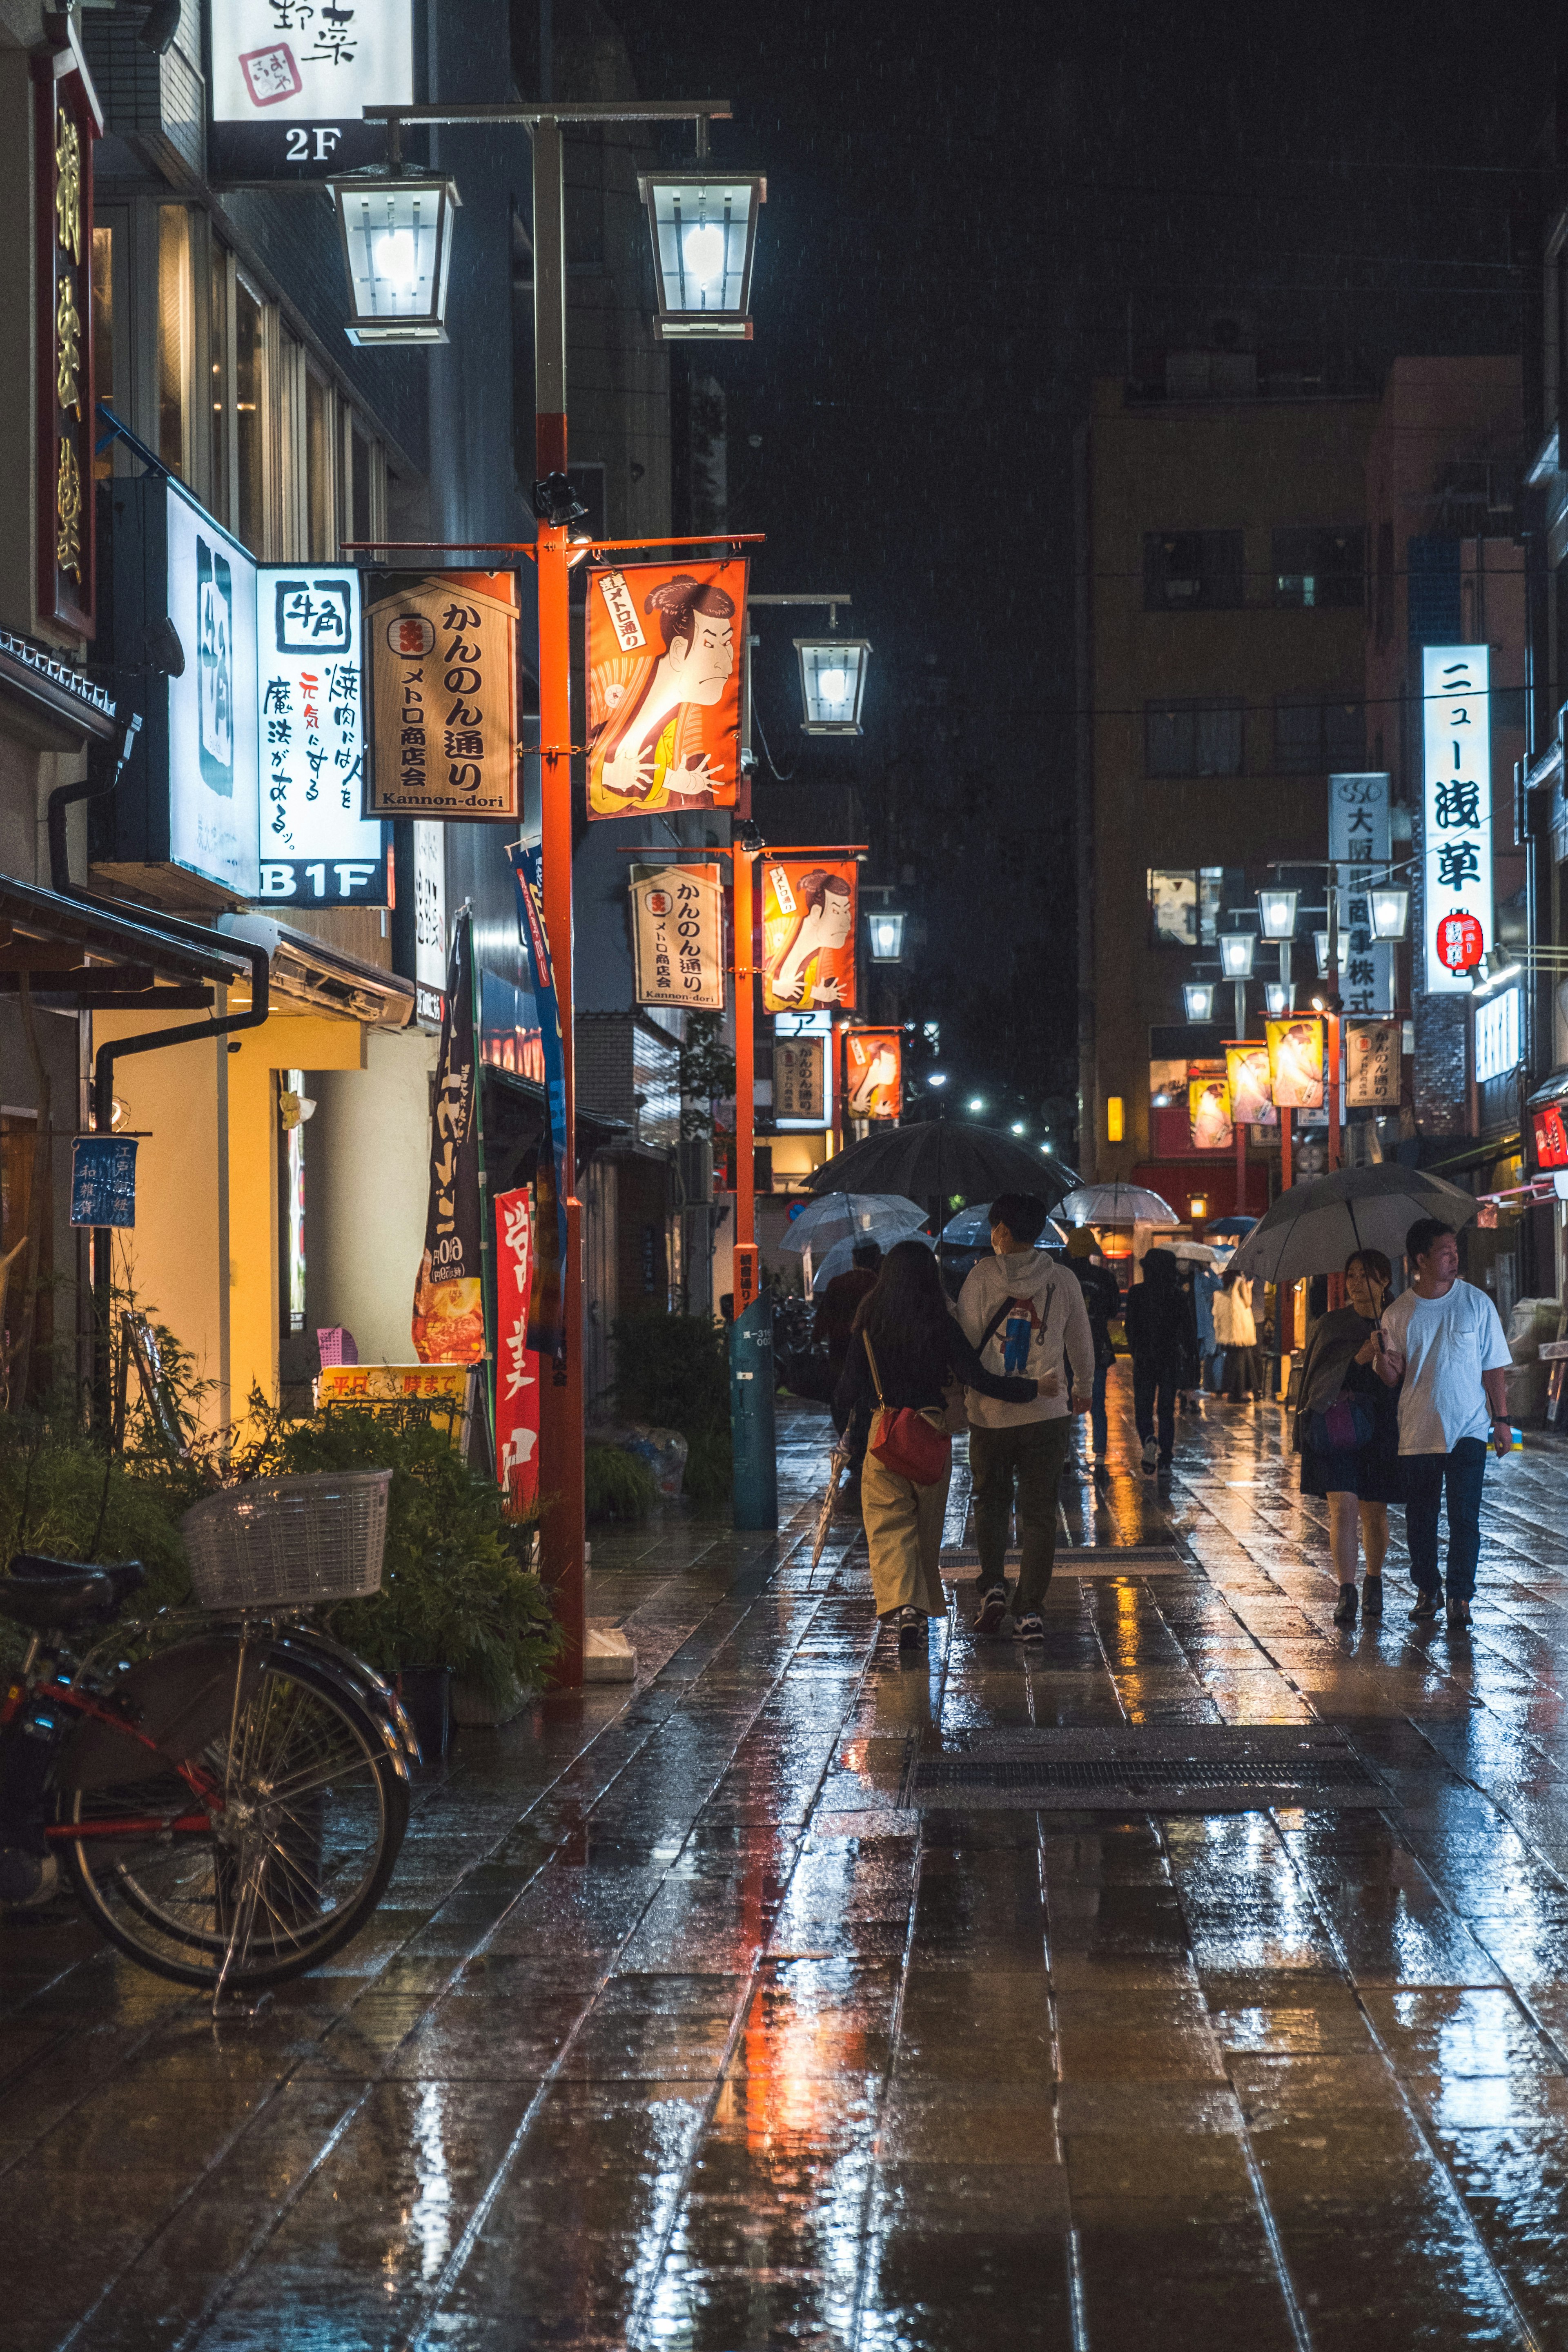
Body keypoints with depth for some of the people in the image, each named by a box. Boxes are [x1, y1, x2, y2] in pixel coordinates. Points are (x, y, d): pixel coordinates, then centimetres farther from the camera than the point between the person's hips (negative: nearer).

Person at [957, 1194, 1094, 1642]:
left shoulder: (982, 1276, -6)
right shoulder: (1061, 1280, 1)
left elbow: (965, 1339, -6)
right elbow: (1081, 1340, 12)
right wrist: (1084, 1387, 30)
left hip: (989, 1411, -1)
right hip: (1046, 1415, 1)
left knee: (990, 1501, 18)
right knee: (1038, 1512, 6)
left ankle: (993, 1585, 2)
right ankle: (1029, 1611, 2)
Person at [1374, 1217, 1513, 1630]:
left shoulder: (1476, 1303, 1)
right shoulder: (1397, 1313, 2)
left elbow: (1494, 1367, 5)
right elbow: (1392, 1379, 4)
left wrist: (1502, 1420, 1)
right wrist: (1383, 1355, -17)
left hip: (1468, 1429, -1)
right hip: (1417, 1432, 1)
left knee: (1464, 1515, -8)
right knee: (1420, 1517, 6)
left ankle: (1461, 1596, -1)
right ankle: (1427, 1590, 21)